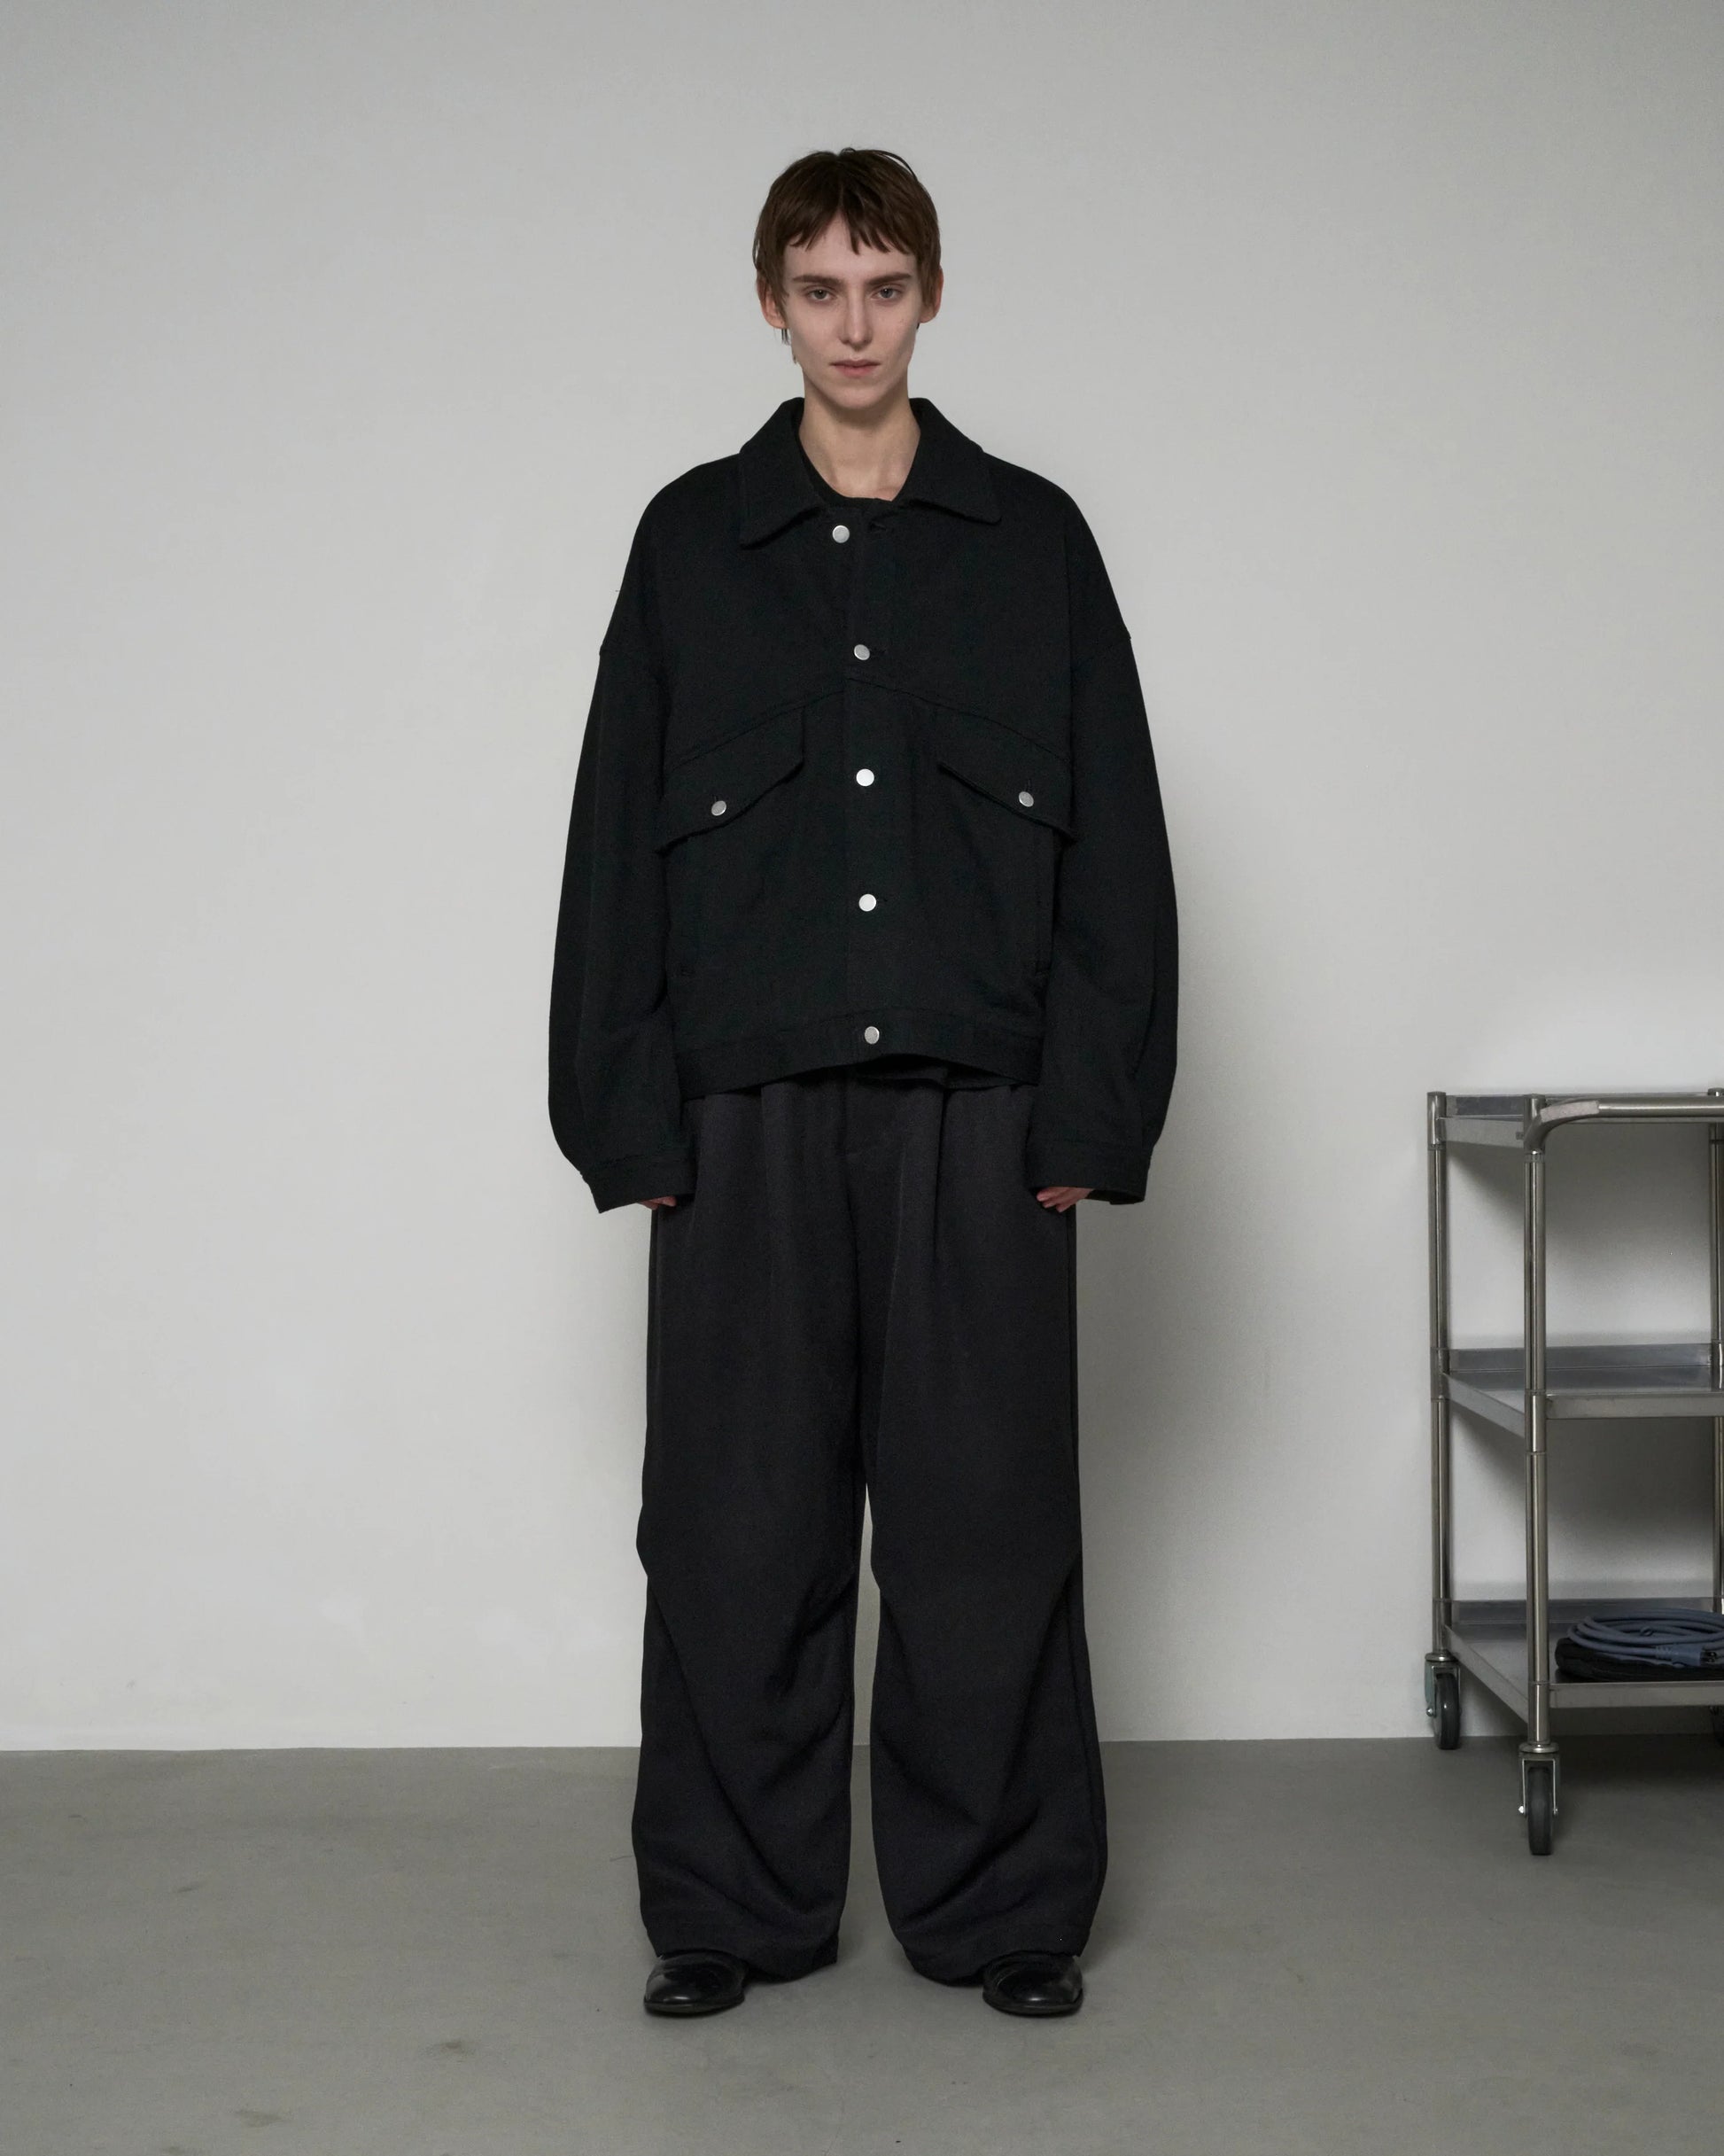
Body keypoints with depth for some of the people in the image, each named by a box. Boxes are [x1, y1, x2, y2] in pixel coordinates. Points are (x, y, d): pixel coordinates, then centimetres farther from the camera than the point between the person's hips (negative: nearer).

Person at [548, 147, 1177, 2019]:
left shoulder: (1033, 540, 9)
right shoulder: (692, 539, 9)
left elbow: (1115, 845, 5)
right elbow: (617, 845, 6)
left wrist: (1091, 1109, -3)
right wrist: (628, 1113, -2)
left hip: (976, 1111, 0)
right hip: (747, 1111, 1)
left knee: (988, 1516, 4)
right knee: (738, 1519, 5)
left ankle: (1001, 1906, 19)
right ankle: (731, 1908, 20)